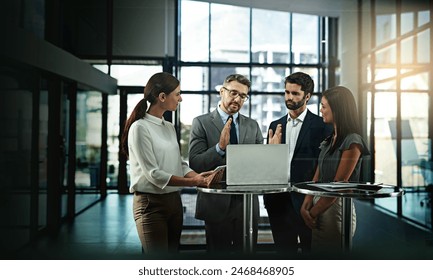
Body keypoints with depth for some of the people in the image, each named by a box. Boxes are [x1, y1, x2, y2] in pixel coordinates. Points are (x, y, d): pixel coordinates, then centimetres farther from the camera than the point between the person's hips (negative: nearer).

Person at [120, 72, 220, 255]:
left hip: (174, 200, 8)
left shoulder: (169, 128, 12)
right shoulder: (140, 128, -12)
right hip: (151, 203, -7)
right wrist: (193, 182, -20)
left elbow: (180, 165, 9)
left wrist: (198, 176, -10)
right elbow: (153, 173, -17)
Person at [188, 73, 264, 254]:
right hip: (217, 203, -3)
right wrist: (220, 147, -22)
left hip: (247, 203, 3)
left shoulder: (253, 126, 10)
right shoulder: (201, 123, -1)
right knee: (218, 252, 10)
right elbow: (194, 164, -9)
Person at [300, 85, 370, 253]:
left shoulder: (352, 142, -13)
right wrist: (306, 205, -6)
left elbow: (339, 184, -16)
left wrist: (313, 213, -12)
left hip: (337, 207, -8)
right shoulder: (330, 140, 12)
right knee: (317, 249, 14)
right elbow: (317, 176, 7)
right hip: (320, 204, 8)